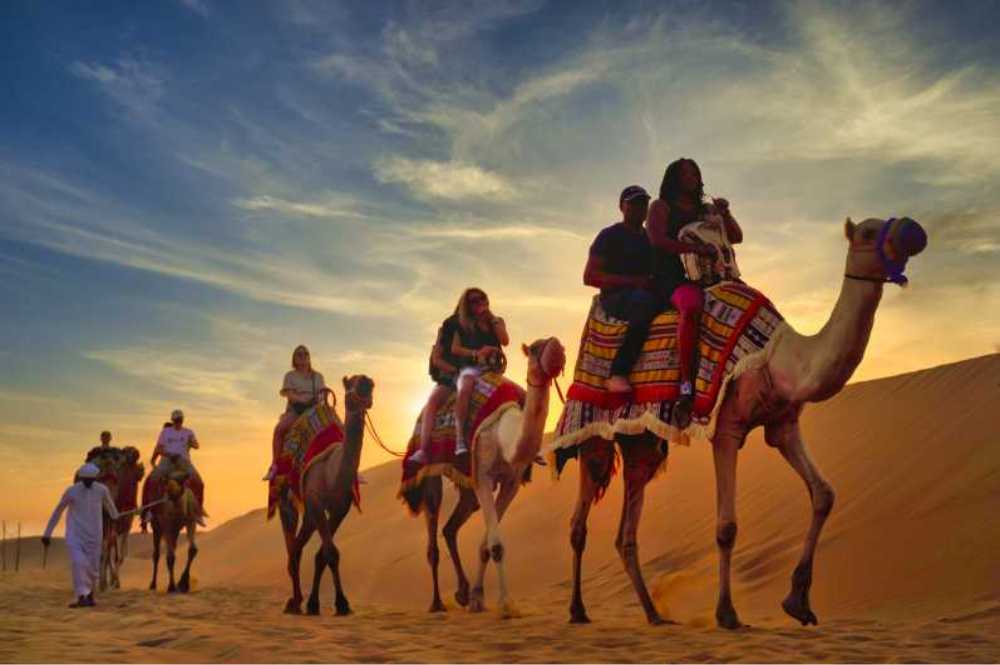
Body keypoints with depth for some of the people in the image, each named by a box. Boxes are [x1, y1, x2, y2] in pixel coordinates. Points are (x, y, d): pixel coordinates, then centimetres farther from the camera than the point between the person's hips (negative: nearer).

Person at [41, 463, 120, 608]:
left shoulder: (102, 490, -6)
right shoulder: (71, 491, -11)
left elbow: (110, 505, 15)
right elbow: (57, 511, -2)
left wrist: (116, 519, 34)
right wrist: (47, 534, 1)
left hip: (93, 534, 2)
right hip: (75, 535, -2)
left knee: (92, 566, 6)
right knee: (78, 563, -19)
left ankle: (89, 594, 29)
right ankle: (82, 597, -20)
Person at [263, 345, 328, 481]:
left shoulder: (318, 376, 20)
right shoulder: (290, 376, 11)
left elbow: (323, 393, 11)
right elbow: (289, 394, -5)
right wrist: (303, 400, -25)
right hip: (295, 410, -2)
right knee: (279, 428, -33)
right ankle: (275, 465, -31)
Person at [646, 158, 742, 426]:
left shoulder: (706, 210, 26)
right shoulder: (661, 207, 10)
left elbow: (736, 237, 24)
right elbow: (658, 239, -10)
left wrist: (725, 213, 6)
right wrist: (697, 248, -20)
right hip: (673, 276, -6)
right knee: (691, 305, -40)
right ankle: (686, 387, -42)